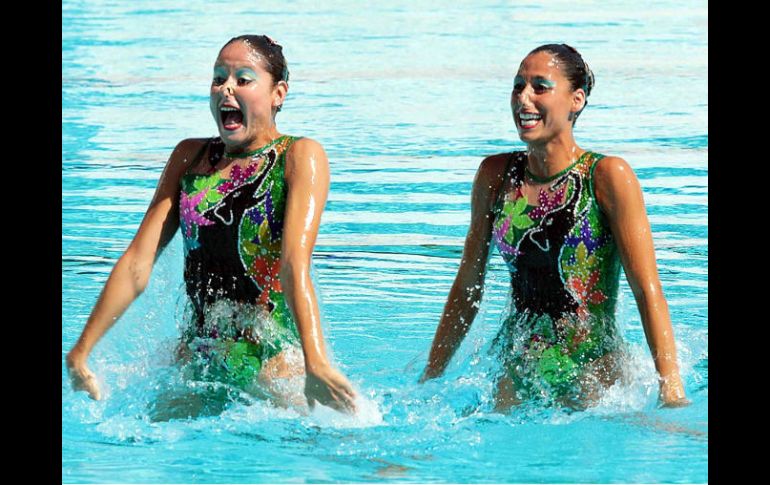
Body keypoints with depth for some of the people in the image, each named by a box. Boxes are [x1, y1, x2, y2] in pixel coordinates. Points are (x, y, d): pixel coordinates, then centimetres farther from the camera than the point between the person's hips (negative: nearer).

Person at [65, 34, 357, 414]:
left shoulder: (300, 156, -4)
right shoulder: (189, 157, 11)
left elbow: (295, 263, -19)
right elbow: (138, 261, 7)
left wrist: (315, 362, -32)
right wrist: (80, 352, 1)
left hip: (274, 360, -5)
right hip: (196, 361, 5)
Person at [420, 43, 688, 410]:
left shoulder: (607, 177, -7)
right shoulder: (496, 176, 5)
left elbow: (647, 289, -10)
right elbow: (467, 285, 14)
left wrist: (670, 385, -18)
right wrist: (430, 378, 15)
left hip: (592, 374, -3)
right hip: (515, 377, 3)